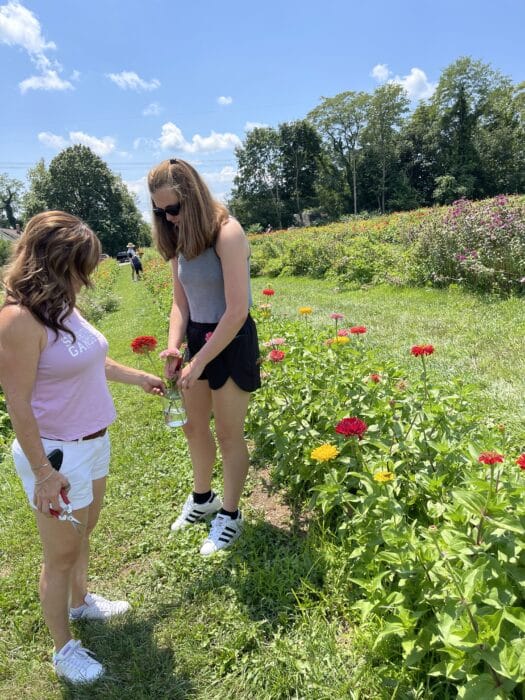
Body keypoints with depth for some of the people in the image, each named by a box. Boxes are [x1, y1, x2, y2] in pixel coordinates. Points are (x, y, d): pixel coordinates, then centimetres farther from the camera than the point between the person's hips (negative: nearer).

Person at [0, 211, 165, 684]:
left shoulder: (63, 308, 2)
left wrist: (140, 378, 26)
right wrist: (42, 473, -20)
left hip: (94, 443, 8)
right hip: (57, 454, -8)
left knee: (84, 531, 27)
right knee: (62, 553, 11)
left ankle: (80, 602, 52)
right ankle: (64, 649, 34)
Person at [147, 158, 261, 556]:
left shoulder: (227, 234, -19)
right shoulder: (181, 241, 4)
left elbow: (237, 311, -23)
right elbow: (181, 302, 8)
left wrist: (199, 362, -20)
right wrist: (174, 345, -10)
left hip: (232, 343, -7)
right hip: (196, 339, 8)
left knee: (229, 434, 7)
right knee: (194, 426, 19)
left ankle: (230, 515, 29)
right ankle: (202, 498, 43)